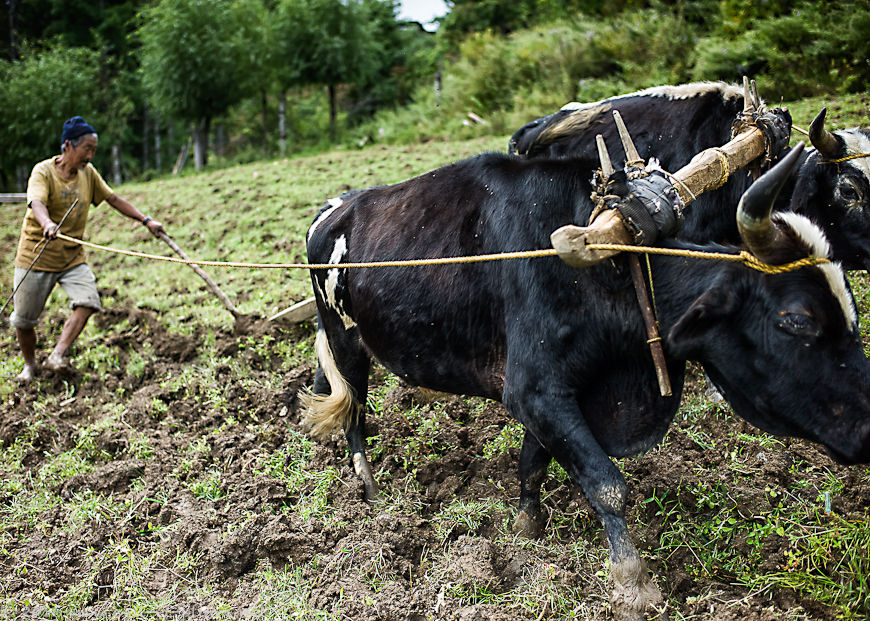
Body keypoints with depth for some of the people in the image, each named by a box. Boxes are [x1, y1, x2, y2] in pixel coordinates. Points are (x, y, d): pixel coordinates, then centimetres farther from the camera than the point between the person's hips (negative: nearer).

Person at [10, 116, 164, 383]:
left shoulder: (88, 173, 3)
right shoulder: (43, 171, -15)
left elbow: (113, 199, 13)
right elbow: (36, 203, -33)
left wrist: (146, 220, 8)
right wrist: (47, 223, -55)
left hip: (72, 257, 4)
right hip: (36, 257, -4)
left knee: (87, 302, -21)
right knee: (24, 320, 5)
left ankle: (57, 356, -20)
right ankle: (30, 365, 29)